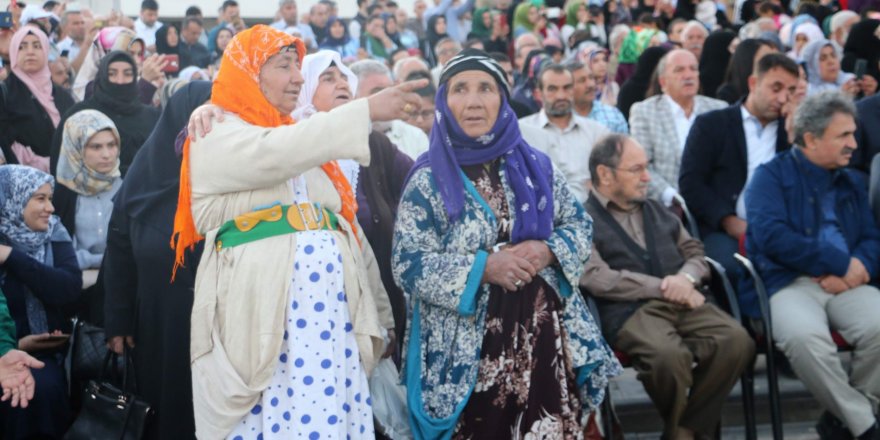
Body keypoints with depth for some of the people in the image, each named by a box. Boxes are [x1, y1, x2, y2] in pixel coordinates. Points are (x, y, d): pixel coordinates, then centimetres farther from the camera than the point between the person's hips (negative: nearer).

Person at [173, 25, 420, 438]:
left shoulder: (300, 141, 23)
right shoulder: (217, 136, 3)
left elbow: (346, 227, 20)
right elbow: (275, 154, -19)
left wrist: (378, 315, 14)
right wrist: (367, 110, -22)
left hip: (331, 312, 6)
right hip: (261, 317, -6)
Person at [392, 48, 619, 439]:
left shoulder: (534, 166, 8)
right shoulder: (429, 179, -2)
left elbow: (579, 226, 12)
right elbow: (407, 263, -7)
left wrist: (547, 251, -10)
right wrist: (483, 268, -17)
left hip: (544, 335, 3)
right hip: (469, 347, -2)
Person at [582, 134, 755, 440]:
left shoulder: (658, 212, 28)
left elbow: (695, 253, 24)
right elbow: (597, 278, -10)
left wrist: (686, 278, -2)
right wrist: (664, 288, -10)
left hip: (682, 303, 6)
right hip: (629, 312, -6)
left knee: (737, 341, -23)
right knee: (670, 354, -37)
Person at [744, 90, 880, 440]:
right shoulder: (772, 175, 6)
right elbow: (771, 236, -11)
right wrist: (842, 262, -10)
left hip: (846, 285, 5)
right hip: (788, 283, -4)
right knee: (803, 335, -37)